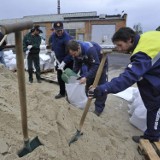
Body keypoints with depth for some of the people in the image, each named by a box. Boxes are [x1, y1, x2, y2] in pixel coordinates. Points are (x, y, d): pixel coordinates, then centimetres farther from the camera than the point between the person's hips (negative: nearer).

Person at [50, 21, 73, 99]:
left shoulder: (67, 37, -26)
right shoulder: (53, 35, -2)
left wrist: (64, 62, -34)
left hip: (68, 61, -7)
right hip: (59, 60, 7)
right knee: (60, 77, 15)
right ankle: (62, 92, 32)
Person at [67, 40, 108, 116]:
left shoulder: (89, 49, -39)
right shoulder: (76, 51, -17)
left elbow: (96, 66, -37)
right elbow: (77, 64, -5)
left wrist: (86, 77, -41)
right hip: (91, 63, 7)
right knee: (88, 83, 9)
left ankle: (99, 108, 2)